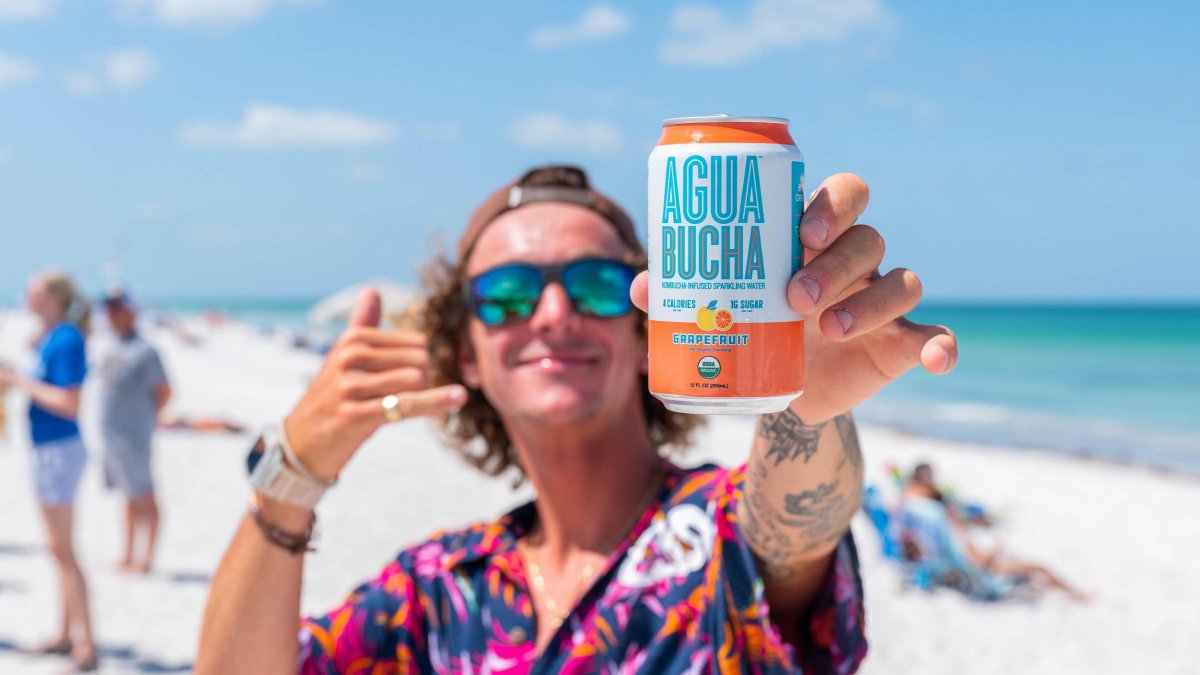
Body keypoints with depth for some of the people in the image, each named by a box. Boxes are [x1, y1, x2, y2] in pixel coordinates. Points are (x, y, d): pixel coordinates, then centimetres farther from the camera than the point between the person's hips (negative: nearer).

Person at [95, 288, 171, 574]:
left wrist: (143, 418, -1)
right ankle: (127, 557, 22)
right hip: (110, 434, 8)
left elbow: (164, 392, -9)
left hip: (133, 436, -8)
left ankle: (146, 560, 3)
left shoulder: (144, 351, -11)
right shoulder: (108, 350, 12)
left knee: (144, 497, -2)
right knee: (129, 498, 15)